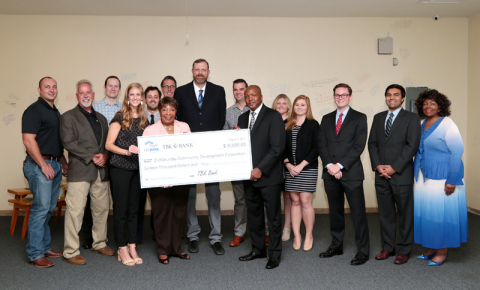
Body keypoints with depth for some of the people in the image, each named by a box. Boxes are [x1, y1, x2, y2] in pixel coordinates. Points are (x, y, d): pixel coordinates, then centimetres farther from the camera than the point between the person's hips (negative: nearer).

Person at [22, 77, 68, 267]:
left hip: (55, 165, 8)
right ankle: (35, 254, 3)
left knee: (49, 208, 12)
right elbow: (28, 140, -16)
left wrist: (63, 162, 18)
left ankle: (44, 247, 23)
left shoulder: (55, 112, 18)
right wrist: (44, 165, -18)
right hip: (39, 165, -8)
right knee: (41, 208, -6)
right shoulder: (34, 110, -8)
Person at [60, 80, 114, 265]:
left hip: (101, 172, 6)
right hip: (80, 171, -5)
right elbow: (68, 142, -9)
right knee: (75, 211, -5)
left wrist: (105, 156, -3)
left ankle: (100, 244, 26)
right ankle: (70, 252, 6)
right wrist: (91, 157, -14)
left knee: (102, 208, 11)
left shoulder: (101, 118, 20)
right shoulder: (68, 117, 3)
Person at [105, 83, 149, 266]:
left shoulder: (143, 120, 11)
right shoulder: (120, 117, -4)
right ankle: (122, 249, 13)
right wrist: (126, 151, -22)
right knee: (121, 209, 2)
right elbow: (108, 144, -9)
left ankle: (132, 248, 19)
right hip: (120, 168, -5)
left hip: (137, 168, 5)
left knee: (133, 209, 10)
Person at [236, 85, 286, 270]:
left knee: (273, 216, 3)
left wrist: (260, 169, -17)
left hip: (268, 175, -6)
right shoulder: (243, 118, 14)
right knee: (253, 215, 14)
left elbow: (278, 147, -13)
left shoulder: (273, 116, -6)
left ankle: (274, 254, 16)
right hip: (249, 176, 6)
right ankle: (258, 249, 28)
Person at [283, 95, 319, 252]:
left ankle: (309, 236, 11)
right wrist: (288, 164, -5)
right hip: (291, 170, 4)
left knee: (305, 202, -4)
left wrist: (301, 165, -12)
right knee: (295, 201, 6)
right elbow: (283, 147, 10)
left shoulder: (313, 124, 1)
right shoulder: (288, 126, 12)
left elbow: (316, 148, -5)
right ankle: (296, 236, 14)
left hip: (308, 169, -3)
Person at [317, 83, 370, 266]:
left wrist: (340, 165, -14)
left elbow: (359, 146, -8)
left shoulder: (359, 118, 2)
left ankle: (363, 251, 10)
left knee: (358, 213, -1)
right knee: (335, 212, 13)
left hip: (351, 173, -4)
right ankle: (336, 246, 26)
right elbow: (321, 145, 7)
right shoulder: (326, 119, 14)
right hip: (330, 173, 4)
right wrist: (329, 165, -9)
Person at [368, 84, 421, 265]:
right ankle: (387, 247, 21)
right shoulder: (378, 118, 14)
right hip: (381, 175, 4)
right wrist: (378, 166, -4)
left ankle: (404, 250, 16)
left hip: (401, 174, -4)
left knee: (405, 214, 4)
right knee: (385, 213, 10)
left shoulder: (411, 118, 0)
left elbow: (412, 145, -8)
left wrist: (394, 168, -13)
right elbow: (372, 143, 10)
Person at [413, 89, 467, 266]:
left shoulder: (447, 125, -11)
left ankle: (442, 252, 16)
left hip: (441, 178, -6)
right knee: (425, 213, 11)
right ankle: (430, 249, 24)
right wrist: (417, 175, 9)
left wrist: (451, 181, -18)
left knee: (441, 214, 1)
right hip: (423, 177, 7)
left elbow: (457, 152, -15)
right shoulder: (421, 124, 9)